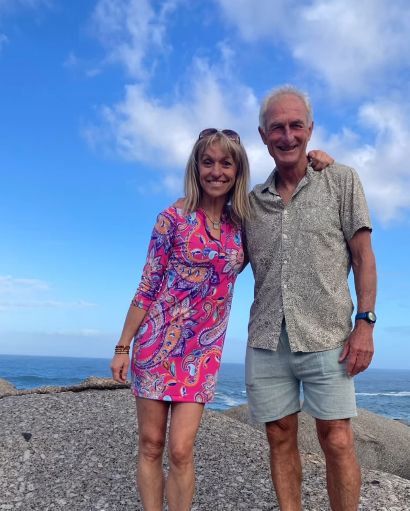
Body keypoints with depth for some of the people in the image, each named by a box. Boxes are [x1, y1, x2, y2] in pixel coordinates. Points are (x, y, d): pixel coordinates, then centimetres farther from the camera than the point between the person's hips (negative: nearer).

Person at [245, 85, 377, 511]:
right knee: (280, 438, 10)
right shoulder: (252, 200, 11)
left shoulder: (341, 181, 3)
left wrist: (365, 323, -7)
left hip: (325, 338, -3)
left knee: (337, 441, -2)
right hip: (266, 340, 3)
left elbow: (362, 256, 1)